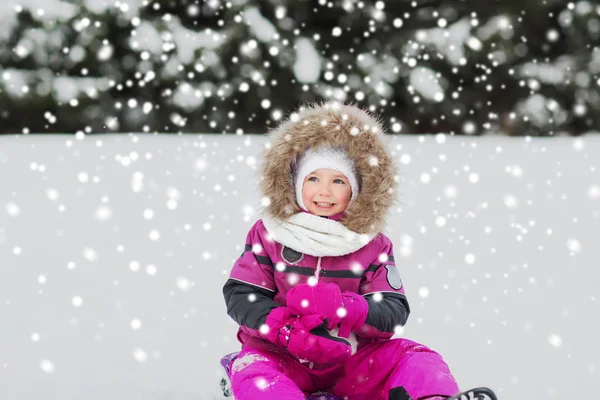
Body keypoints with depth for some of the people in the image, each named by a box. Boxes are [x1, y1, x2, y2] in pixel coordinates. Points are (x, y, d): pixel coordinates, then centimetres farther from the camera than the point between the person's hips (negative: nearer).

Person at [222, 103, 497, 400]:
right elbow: (240, 295, -5)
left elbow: (393, 312, -7)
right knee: (251, 370, -33)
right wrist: (286, 328, -24)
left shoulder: (373, 245, 2)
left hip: (349, 359, 2)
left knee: (413, 356, -15)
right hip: (280, 356, -2)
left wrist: (342, 308, -28)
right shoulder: (268, 235, 1)